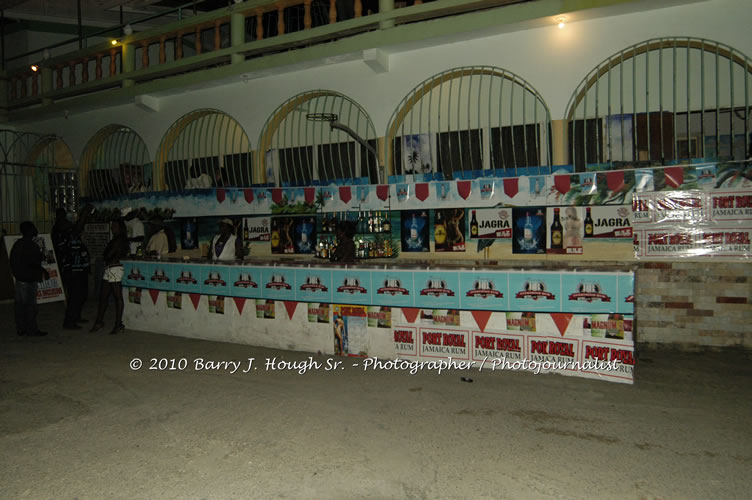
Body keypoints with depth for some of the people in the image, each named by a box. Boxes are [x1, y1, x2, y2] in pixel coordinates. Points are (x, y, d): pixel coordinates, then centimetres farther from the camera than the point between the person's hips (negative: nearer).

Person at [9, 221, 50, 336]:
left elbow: (12, 262, 17)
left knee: (20, 303, 12)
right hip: (29, 279, -9)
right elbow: (34, 263, -20)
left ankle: (20, 329, 18)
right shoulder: (31, 245, -16)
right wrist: (43, 272, -8)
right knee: (30, 304, -4)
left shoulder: (17, 244, 13)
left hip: (19, 278, 9)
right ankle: (31, 329, 0)